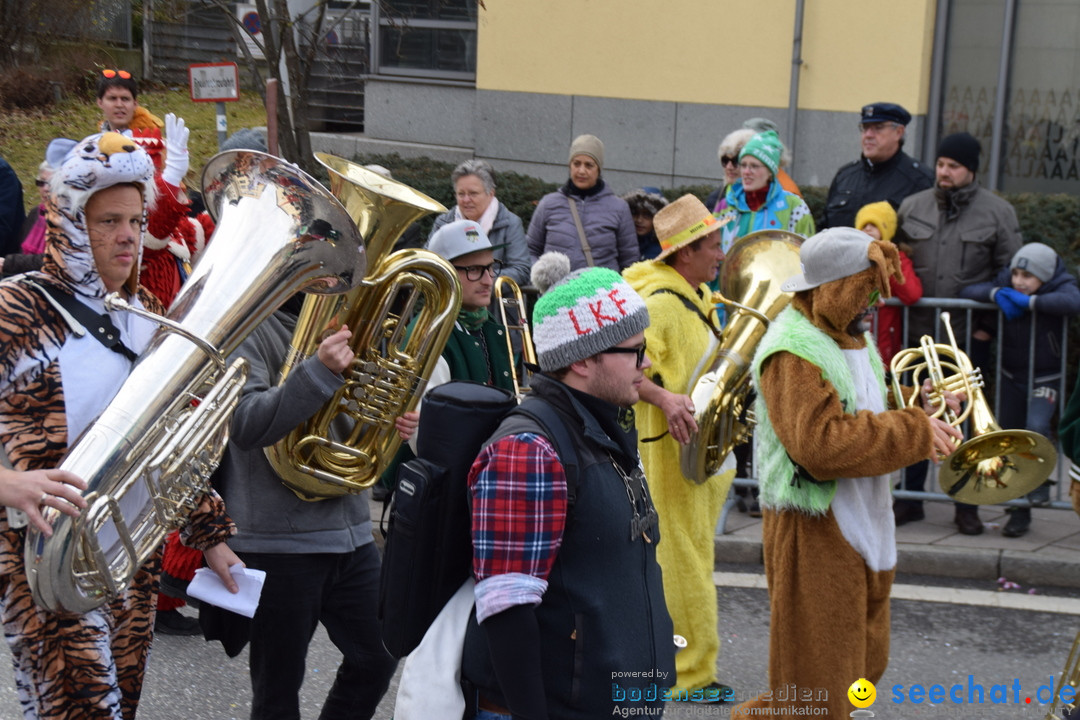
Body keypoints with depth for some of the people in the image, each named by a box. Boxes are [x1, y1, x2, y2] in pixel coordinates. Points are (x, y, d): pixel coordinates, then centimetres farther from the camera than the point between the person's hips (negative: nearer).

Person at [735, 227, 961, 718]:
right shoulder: (793, 350, -19)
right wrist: (916, 430, -23)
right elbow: (822, 443, -29)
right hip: (814, 530, -10)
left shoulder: (854, 336, 14)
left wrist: (920, 406, 5)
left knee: (863, 663, 20)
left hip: (864, 525, 10)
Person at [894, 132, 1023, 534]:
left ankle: (967, 506, 14)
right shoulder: (913, 207, 8)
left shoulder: (997, 213, 1)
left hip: (970, 336, -2)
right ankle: (910, 498, 20)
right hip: (918, 333, 2)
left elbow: (1011, 273, 4)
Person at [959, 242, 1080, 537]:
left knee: (1036, 427, -28)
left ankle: (1039, 481, 0)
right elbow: (967, 291, -8)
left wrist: (1029, 301, -32)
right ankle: (1019, 512, 19)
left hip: (1045, 379, -4)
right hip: (1011, 377, 4)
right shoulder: (1006, 285, -3)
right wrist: (996, 294, -25)